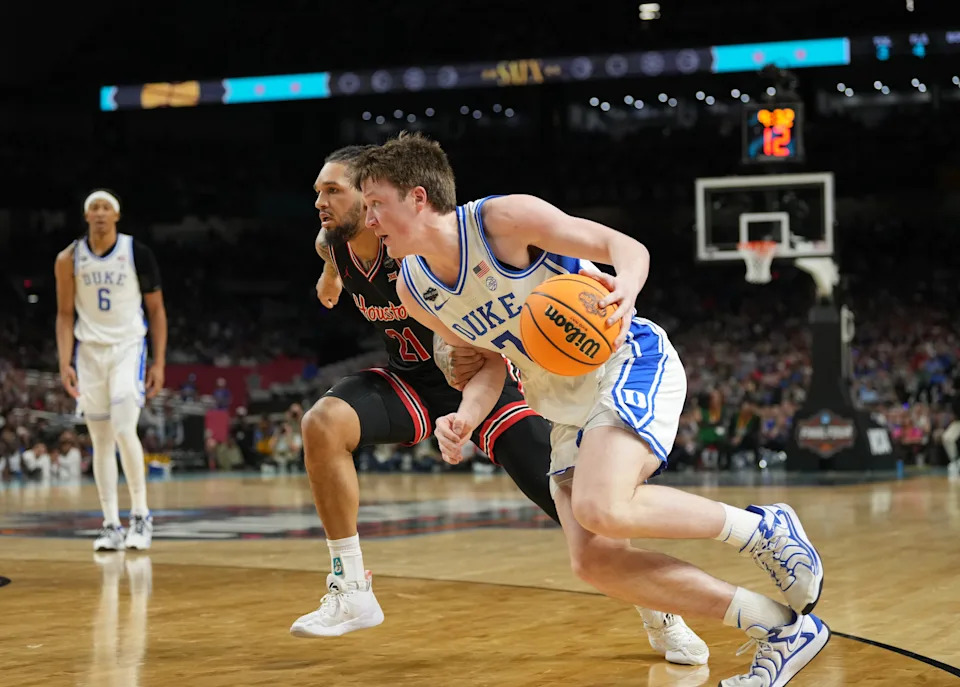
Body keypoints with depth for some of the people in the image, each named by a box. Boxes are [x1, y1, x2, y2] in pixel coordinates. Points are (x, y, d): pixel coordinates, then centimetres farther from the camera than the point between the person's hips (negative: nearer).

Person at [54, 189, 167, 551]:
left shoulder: (137, 253, -7)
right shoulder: (69, 259, -2)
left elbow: (156, 309, 0)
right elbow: (65, 314, 5)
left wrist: (159, 362, -4)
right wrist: (65, 364, -5)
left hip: (128, 347, -2)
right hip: (90, 351, 3)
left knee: (124, 431, -16)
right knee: (101, 441, 4)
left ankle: (140, 515, -1)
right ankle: (111, 525, 9)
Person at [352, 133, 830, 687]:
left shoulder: (504, 218, -17)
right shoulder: (414, 290, 3)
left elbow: (625, 246, -15)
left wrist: (625, 287, -39)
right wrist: (466, 418, -7)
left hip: (630, 362, -8)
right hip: (567, 407, 8)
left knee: (600, 508, -32)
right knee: (595, 562, -9)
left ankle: (761, 528, -9)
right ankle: (781, 630, -1)